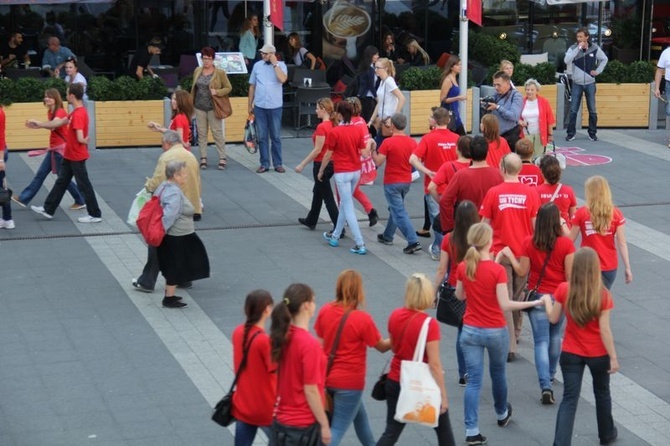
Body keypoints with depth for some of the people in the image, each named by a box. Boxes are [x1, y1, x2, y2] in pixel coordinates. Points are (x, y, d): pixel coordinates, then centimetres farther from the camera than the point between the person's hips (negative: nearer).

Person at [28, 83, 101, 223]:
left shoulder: (78, 114, -25)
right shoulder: (76, 112, 7)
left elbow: (80, 138, -31)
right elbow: (58, 122, 19)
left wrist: (85, 141, -8)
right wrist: (39, 124, 25)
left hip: (76, 157, -10)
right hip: (70, 156, 10)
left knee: (84, 185, 0)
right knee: (61, 182, 16)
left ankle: (95, 215, 9)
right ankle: (48, 210, 25)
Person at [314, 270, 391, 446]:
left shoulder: (325, 311, -5)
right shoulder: (363, 319, -19)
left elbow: (320, 344, 2)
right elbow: (382, 347, -7)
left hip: (329, 377, 6)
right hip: (350, 381, -6)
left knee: (359, 415, 28)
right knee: (338, 429, 0)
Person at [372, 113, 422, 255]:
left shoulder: (388, 142, -17)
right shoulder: (412, 142, -2)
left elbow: (378, 162, -16)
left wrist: (372, 151, 1)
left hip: (392, 183, -6)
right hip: (406, 182, 6)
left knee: (399, 212, -5)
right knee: (395, 209, 23)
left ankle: (413, 242, -15)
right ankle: (387, 236, 36)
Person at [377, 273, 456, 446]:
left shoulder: (395, 316, -5)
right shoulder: (429, 324, -22)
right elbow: (434, 364, -21)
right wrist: (443, 395, -15)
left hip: (395, 381, 5)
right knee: (443, 429, 18)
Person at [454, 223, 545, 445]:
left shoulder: (463, 267, -6)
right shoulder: (497, 270, -18)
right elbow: (505, 305, -19)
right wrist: (534, 303, -13)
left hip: (470, 331, 2)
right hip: (496, 331, -2)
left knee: (473, 381, 2)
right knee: (498, 373, 22)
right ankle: (502, 414, 45)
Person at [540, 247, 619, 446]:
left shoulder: (563, 290, -13)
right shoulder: (602, 294, -18)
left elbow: (553, 318, -1)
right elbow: (605, 330, -16)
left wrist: (547, 301, 18)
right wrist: (613, 357, -8)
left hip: (571, 353, 1)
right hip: (598, 354, 0)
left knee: (569, 399, 4)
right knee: (602, 393, 23)